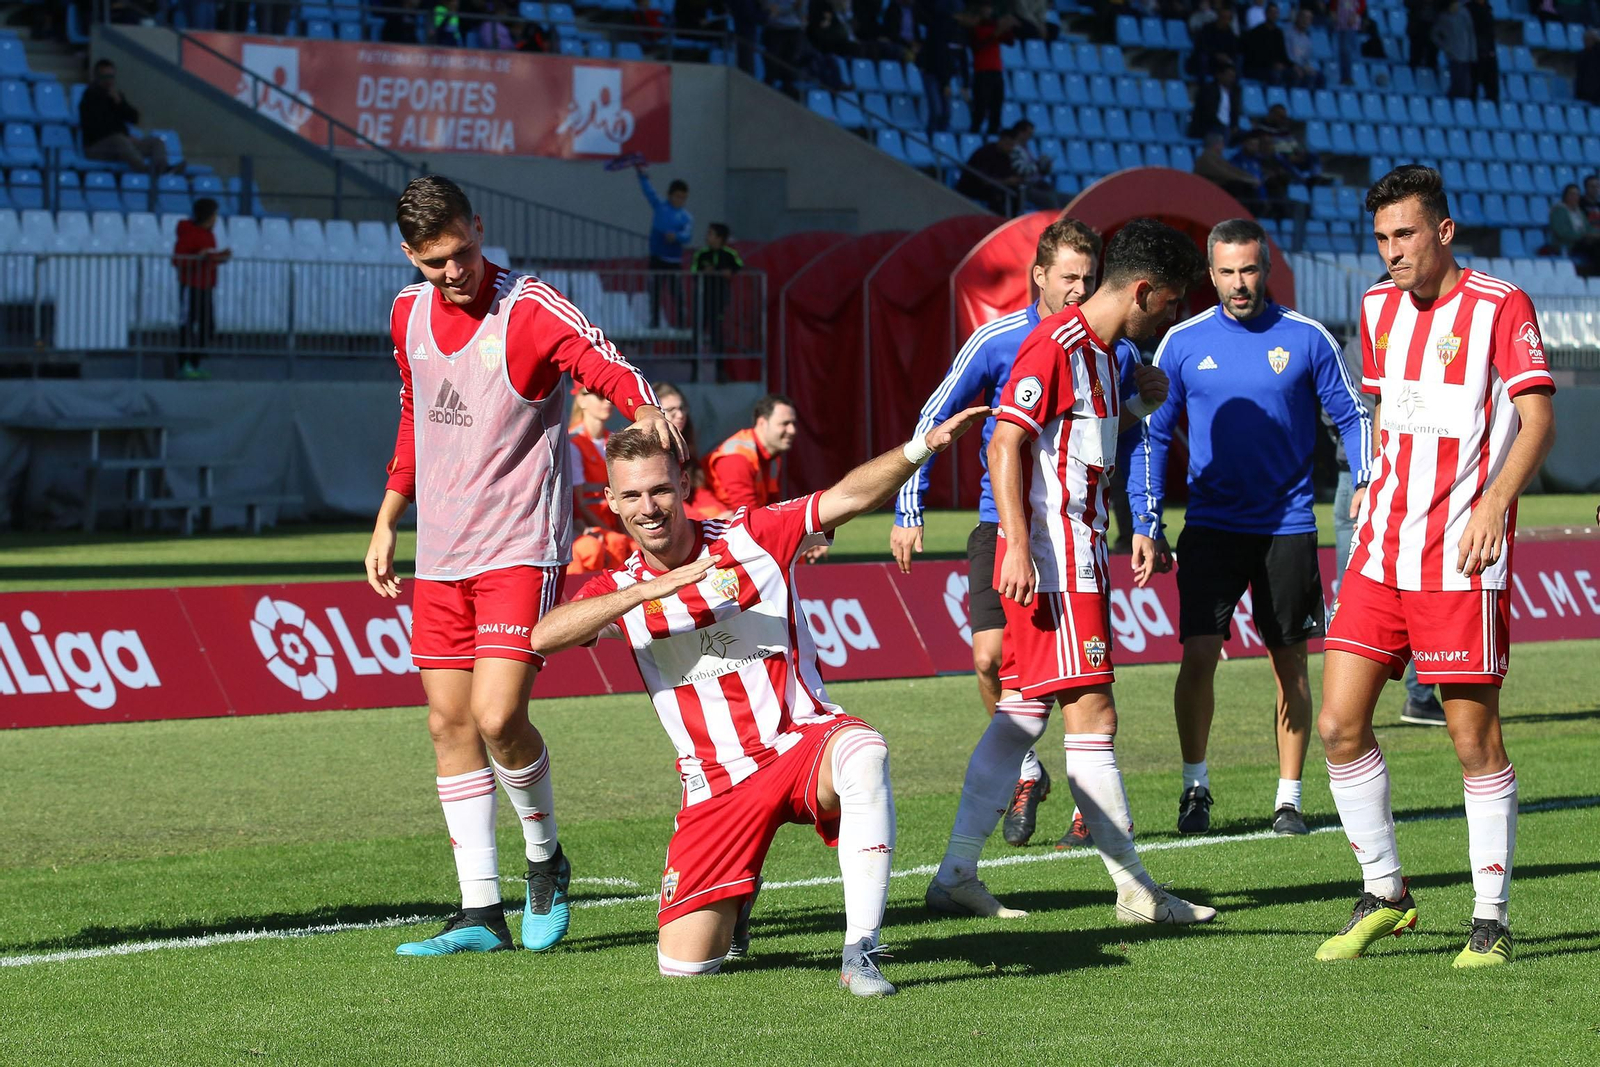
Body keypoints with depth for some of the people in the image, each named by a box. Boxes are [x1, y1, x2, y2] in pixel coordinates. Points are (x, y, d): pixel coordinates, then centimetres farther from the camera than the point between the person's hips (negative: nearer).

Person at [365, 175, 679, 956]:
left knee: (497, 714, -17)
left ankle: (546, 858, 10)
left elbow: (606, 367, -27)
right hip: (439, 557, 6)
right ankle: (480, 914, 10)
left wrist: (644, 406, -49)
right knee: (449, 723, 5)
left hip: (521, 547, -6)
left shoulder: (530, 311, -13)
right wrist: (387, 520, 21)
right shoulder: (409, 313, 7)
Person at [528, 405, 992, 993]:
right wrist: (654, 588, -26)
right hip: (717, 783, 2)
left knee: (863, 755, -40)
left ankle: (862, 954, -35)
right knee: (683, 963, -5)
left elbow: (851, 495, -11)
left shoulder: (753, 537, -1)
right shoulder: (617, 591, 2)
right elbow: (544, 635, -18)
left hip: (803, 740, -2)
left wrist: (924, 444, -28)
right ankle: (734, 905, 33)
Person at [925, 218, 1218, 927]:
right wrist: (1018, 546, -23)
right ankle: (1136, 892, -5)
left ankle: (957, 876, 12)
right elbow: (1005, 443, -18)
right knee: (1092, 713, -7)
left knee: (1021, 714, 9)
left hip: (1079, 548, 10)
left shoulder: (1099, 350, 17)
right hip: (1049, 555, -10)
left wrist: (1139, 408, 9)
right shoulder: (1056, 345, -13)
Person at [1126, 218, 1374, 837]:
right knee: (1198, 654, -11)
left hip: (1288, 527, 0)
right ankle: (1195, 786, 5)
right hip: (1211, 526, 0)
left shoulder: (1306, 339, -1)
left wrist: (1365, 484, -12)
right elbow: (1152, 435, 8)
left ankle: (1289, 798, 14)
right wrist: (1146, 526, 3)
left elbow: (1352, 416, 4)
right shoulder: (1183, 343, 2)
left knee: (1290, 664, 4)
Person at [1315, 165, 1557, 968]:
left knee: (1474, 738, -3)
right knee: (1339, 723, 0)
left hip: (1461, 562, -6)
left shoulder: (1500, 307, -7)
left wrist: (1494, 503, -26)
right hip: (1381, 554, 6)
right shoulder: (1378, 308, 12)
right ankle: (1384, 894, 14)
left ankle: (1492, 921, 6)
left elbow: (1537, 419, -13)